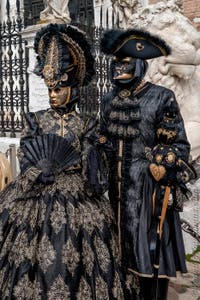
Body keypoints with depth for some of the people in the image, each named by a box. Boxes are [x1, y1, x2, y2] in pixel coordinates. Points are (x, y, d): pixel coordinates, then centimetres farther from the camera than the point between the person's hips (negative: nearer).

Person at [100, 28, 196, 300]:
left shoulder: (161, 98, -7)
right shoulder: (109, 100, 8)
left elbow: (179, 144, -7)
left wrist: (164, 179, -13)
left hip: (149, 185, -5)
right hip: (118, 185, 5)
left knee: (151, 247, 3)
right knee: (124, 245, 14)